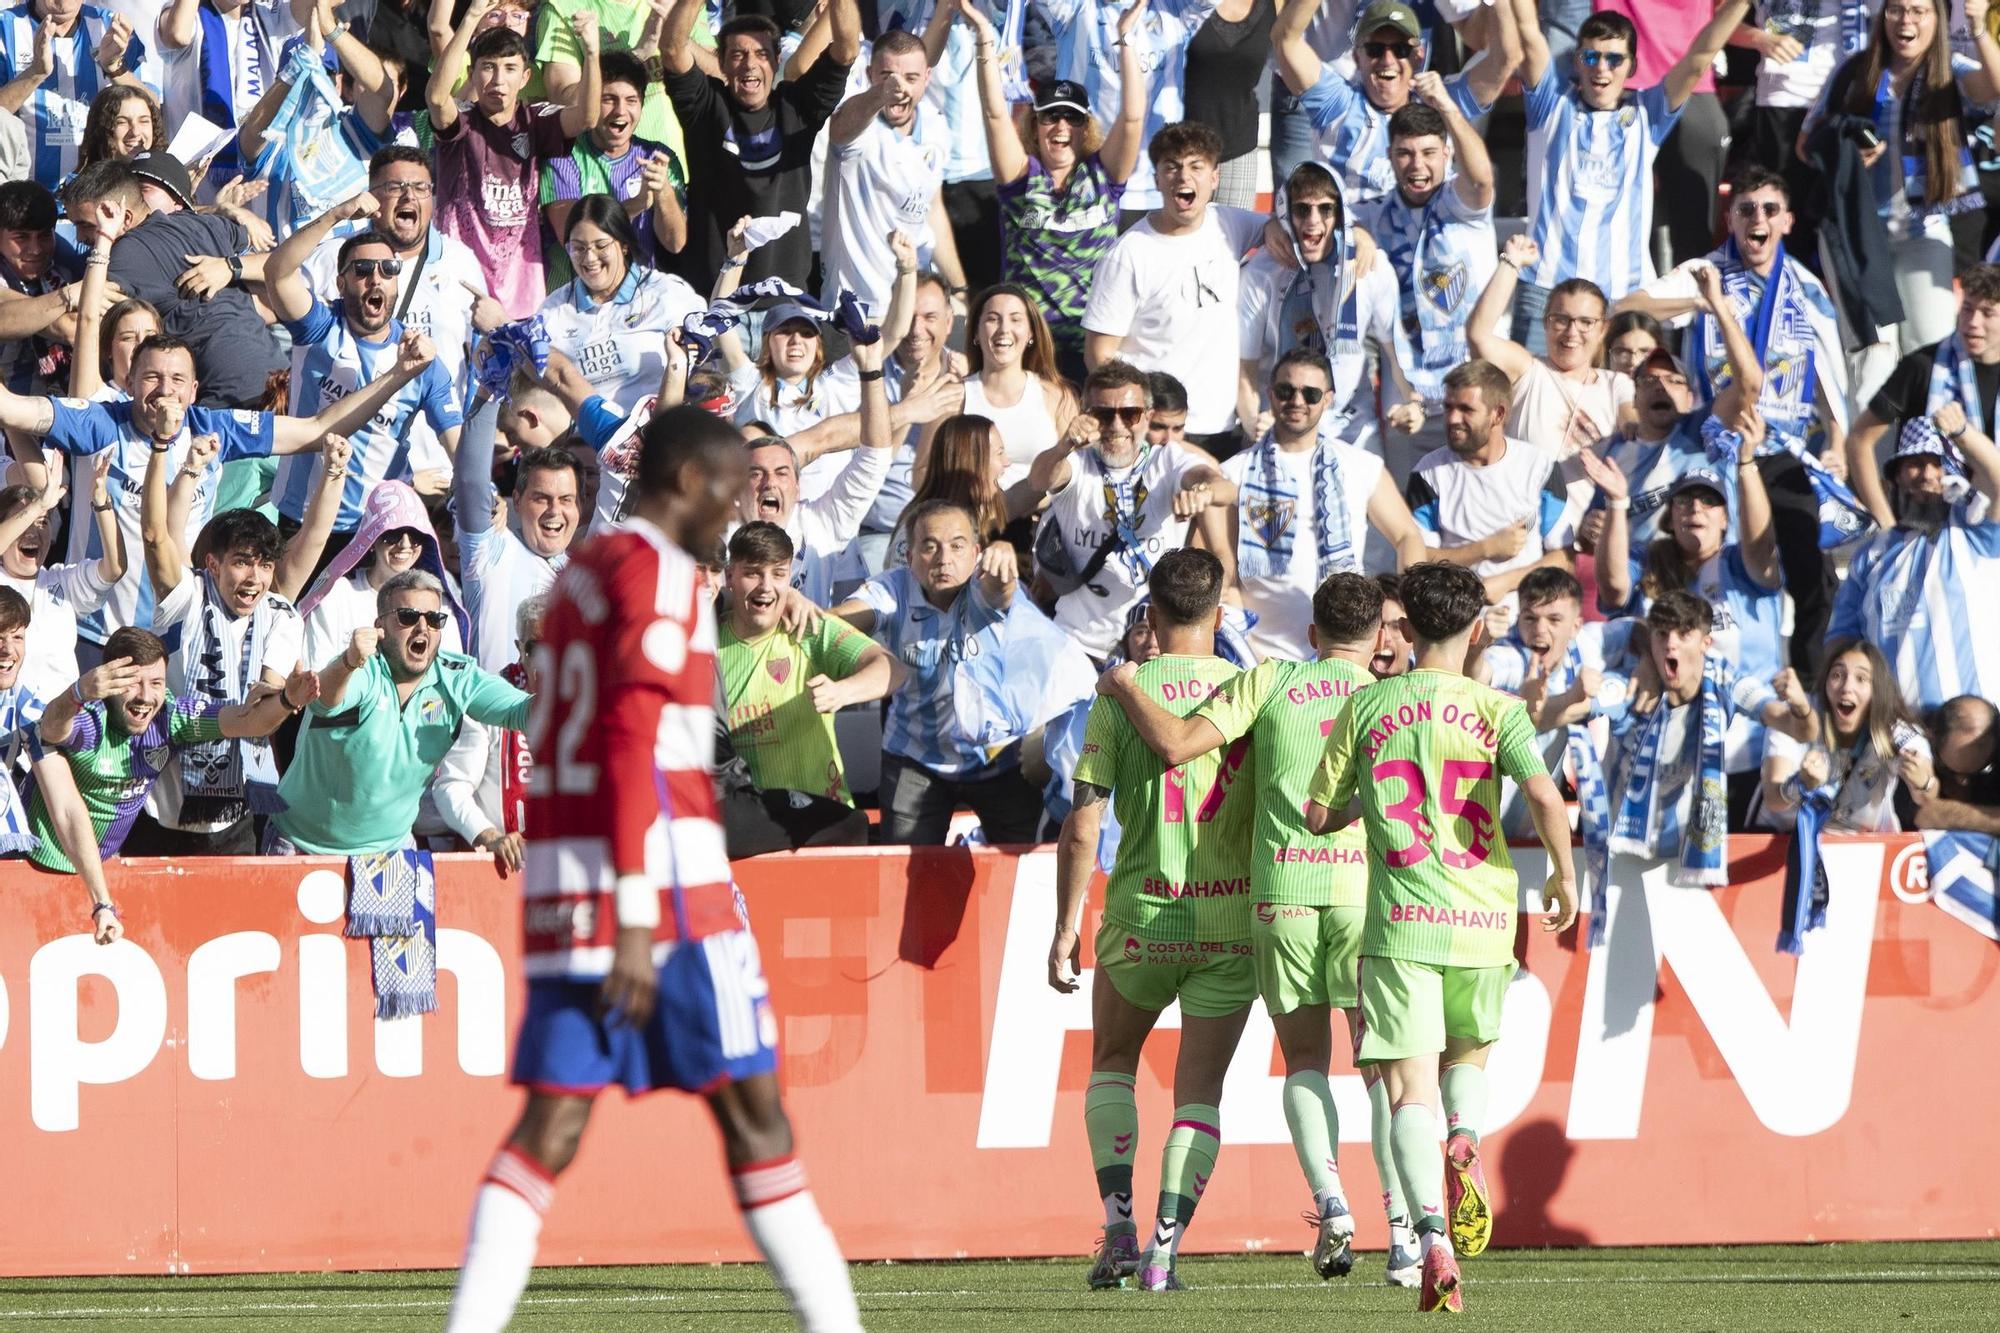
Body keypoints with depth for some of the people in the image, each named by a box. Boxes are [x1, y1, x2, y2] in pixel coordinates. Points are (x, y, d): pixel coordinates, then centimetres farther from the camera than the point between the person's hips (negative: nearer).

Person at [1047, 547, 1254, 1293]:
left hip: (1142, 915, -1)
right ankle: (1165, 1248, -3)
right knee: (1199, 1092, 7)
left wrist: (1066, 928, 0)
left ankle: (1119, 1225, 8)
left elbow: (1082, 825, -7)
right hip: (1232, 919, 1)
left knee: (1112, 1063, 21)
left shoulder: (1123, 694, -5)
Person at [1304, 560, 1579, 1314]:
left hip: (1400, 923, -1)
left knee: (1411, 1091, -3)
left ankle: (1433, 1238, -23)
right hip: (1482, 920, 1)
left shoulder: (1366, 709, 4)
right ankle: (1465, 1145, -6)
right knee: (1469, 1054, 26)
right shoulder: (1494, 710, 0)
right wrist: (1564, 877, 1)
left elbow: (1319, 815, 8)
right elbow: (1544, 796, -15)